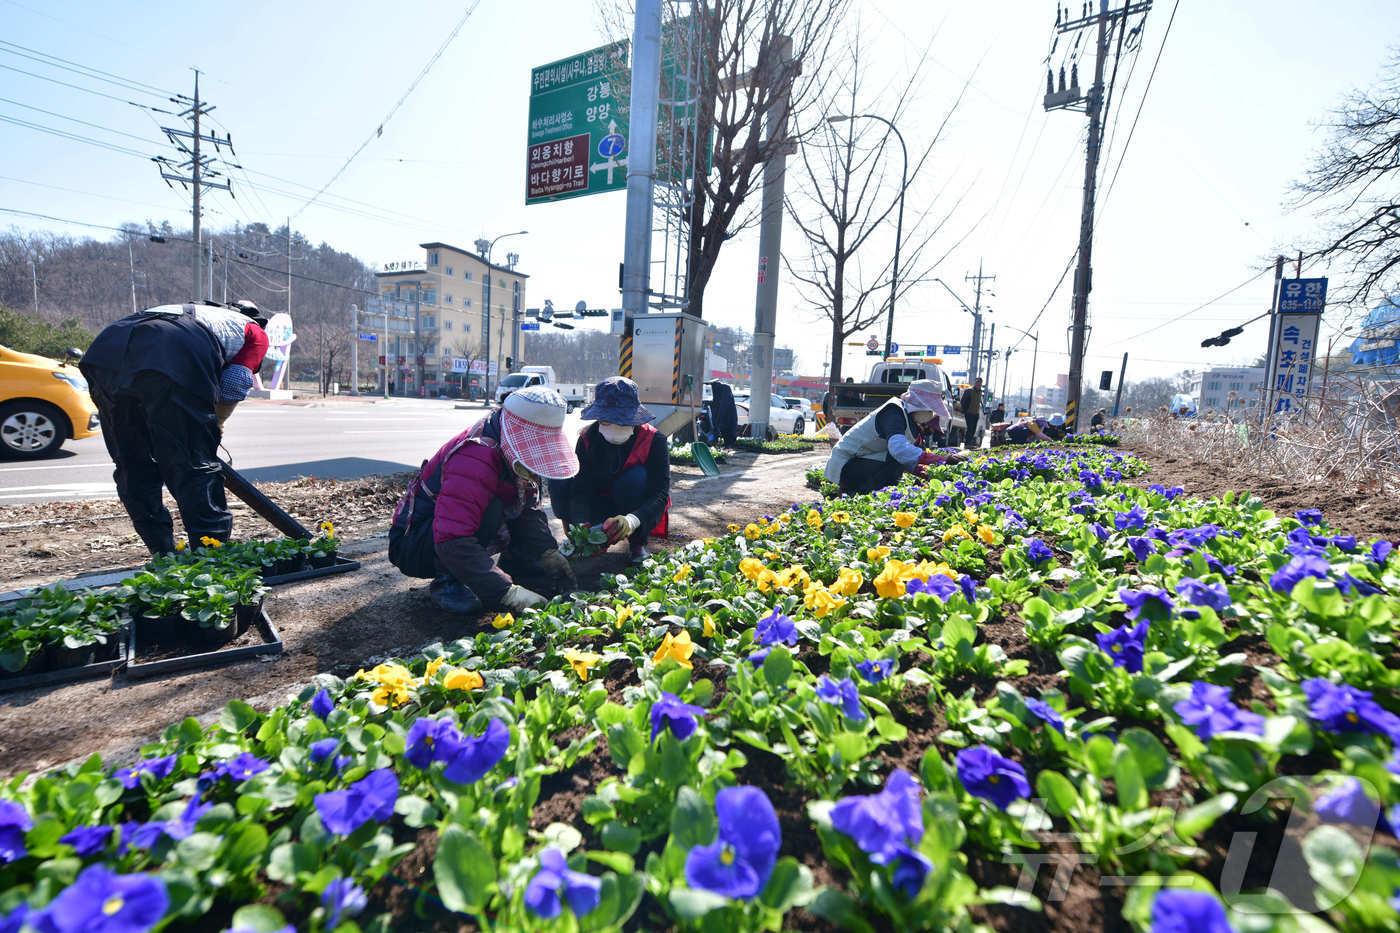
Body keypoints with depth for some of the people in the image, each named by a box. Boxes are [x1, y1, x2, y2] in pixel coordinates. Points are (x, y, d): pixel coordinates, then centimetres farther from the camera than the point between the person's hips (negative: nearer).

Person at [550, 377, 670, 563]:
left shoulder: (653, 440, -21)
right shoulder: (588, 438, -14)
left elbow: (661, 493, -30)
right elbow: (580, 487, -21)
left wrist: (632, 520, -50)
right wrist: (581, 524, -43)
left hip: (640, 512, -2)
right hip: (600, 511, 2)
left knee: (636, 477, -34)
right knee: (559, 481, -23)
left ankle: (638, 543, -14)